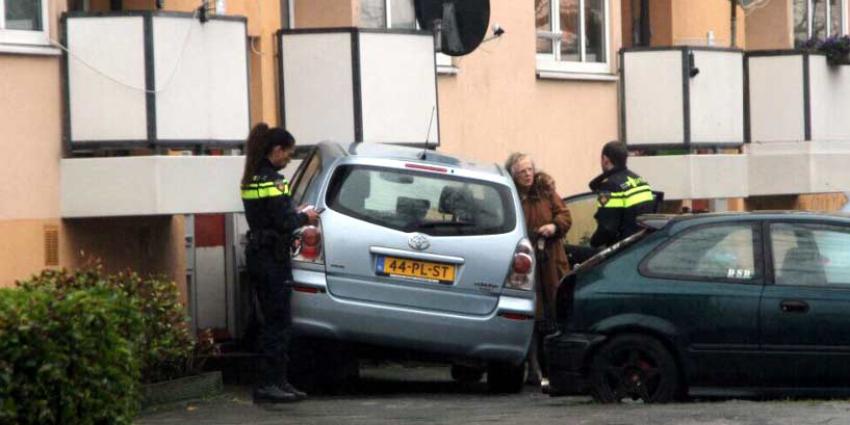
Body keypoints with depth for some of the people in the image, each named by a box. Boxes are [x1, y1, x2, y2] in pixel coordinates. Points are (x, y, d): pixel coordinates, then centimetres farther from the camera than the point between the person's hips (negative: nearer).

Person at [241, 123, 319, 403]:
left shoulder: (252, 179, 13)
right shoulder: (271, 180, -16)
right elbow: (283, 222, -20)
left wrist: (296, 215, 10)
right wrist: (305, 217, -2)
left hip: (257, 252, 9)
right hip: (273, 257, -9)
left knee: (272, 321, 13)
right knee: (279, 322, -5)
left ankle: (276, 381, 16)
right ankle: (272, 383, -6)